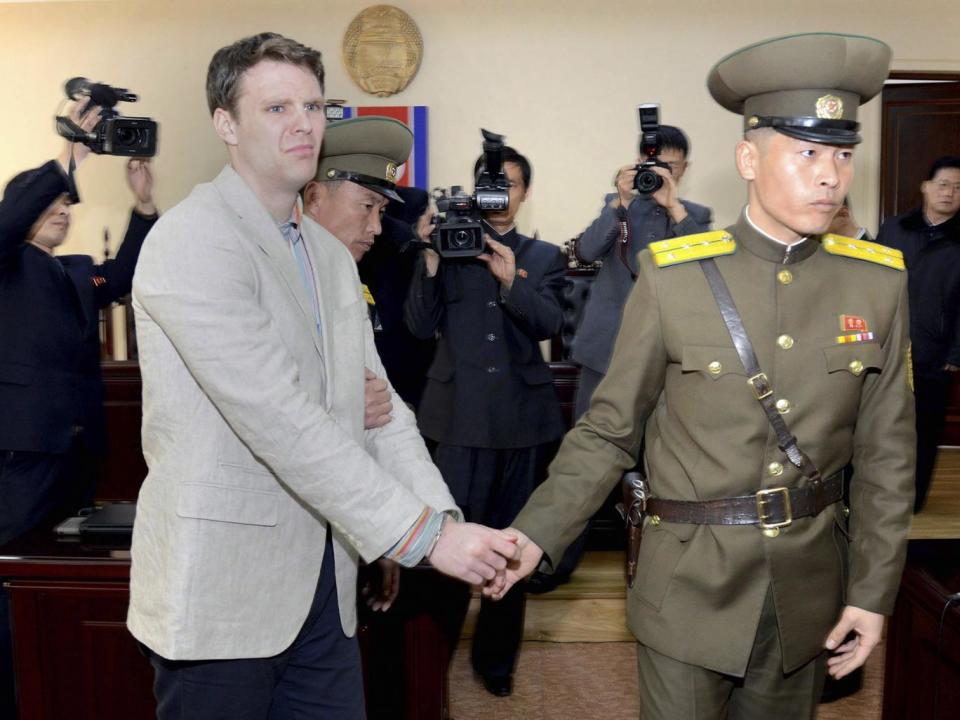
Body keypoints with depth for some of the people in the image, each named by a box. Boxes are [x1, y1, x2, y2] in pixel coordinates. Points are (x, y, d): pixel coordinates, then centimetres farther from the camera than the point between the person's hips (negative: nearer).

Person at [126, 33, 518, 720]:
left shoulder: (333, 255, 13)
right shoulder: (192, 240, -14)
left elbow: (377, 407, 7)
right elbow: (279, 419, -22)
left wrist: (451, 525, -6)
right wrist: (421, 533, -21)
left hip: (322, 583, 7)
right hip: (222, 586, -6)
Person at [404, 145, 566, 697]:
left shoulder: (544, 257, 10)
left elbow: (549, 324, -6)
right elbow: (421, 326, -2)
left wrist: (510, 279, -21)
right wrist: (431, 263, -14)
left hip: (524, 418, 2)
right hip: (461, 414, -1)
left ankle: (497, 659, 25)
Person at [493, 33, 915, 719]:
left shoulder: (879, 282, -2)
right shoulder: (673, 276, -10)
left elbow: (887, 455, 3)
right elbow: (609, 430, -6)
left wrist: (873, 590, 2)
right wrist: (535, 534, -15)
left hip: (809, 584, 3)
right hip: (692, 586, -3)